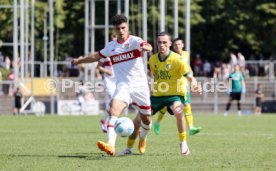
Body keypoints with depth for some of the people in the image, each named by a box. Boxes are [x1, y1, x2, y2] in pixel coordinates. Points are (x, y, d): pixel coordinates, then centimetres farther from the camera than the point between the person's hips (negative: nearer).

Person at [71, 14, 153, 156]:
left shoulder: (134, 41, -5)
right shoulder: (111, 46, 9)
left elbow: (147, 46, -27)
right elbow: (96, 56, 27)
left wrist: (146, 47, -51)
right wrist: (80, 61, 34)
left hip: (140, 86, -2)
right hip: (123, 86, 2)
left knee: (146, 119, 8)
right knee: (113, 111, -24)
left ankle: (143, 138, 43)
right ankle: (110, 146, -39)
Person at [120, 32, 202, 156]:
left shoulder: (177, 59, -14)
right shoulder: (152, 59, 1)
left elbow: (190, 77, -18)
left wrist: (194, 84, -38)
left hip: (175, 94, -5)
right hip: (157, 95, 5)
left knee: (178, 112, -38)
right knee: (138, 119, 0)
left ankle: (183, 144, -19)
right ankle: (129, 148, 19)